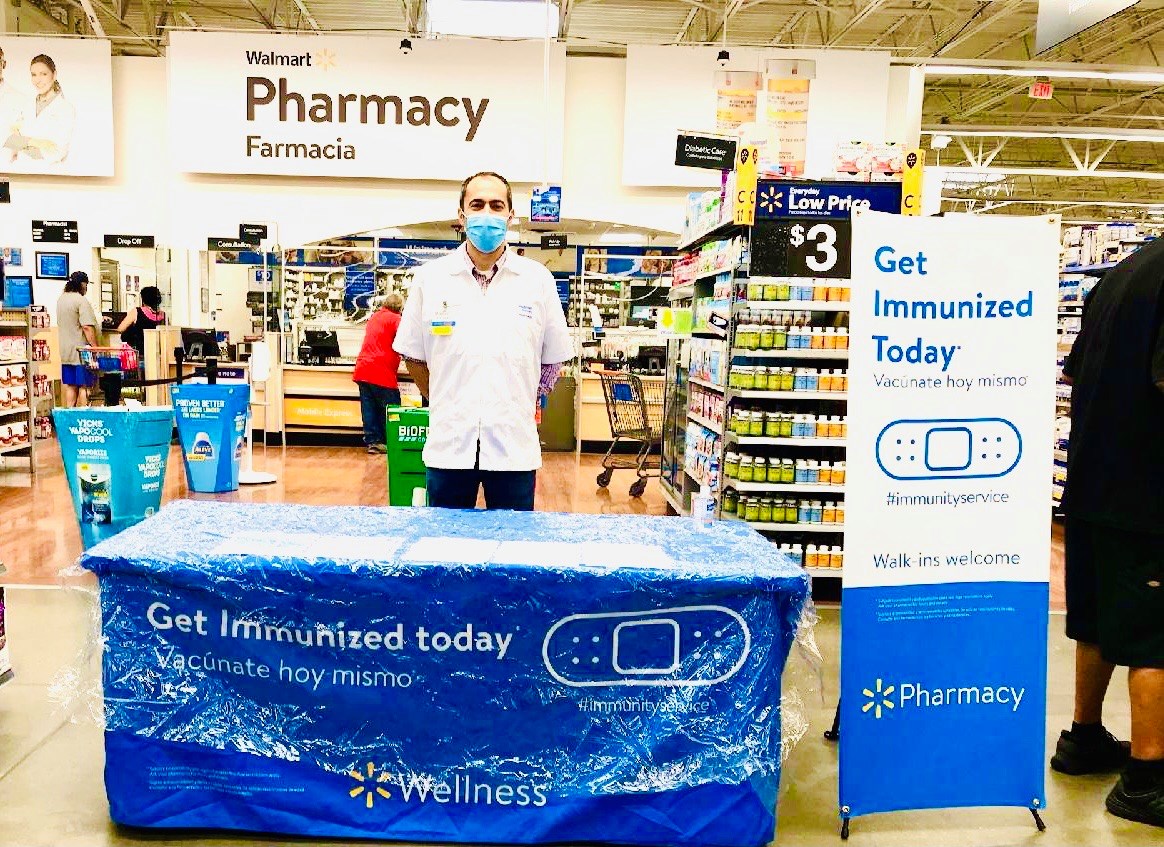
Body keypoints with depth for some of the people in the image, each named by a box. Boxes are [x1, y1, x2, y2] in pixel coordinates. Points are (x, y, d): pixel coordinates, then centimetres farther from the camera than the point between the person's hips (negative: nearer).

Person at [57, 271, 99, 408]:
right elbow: (87, 327, -21)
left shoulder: (61, 299, 13)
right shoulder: (81, 301, -14)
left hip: (66, 352, 8)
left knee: (70, 386, 11)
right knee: (84, 387, -4)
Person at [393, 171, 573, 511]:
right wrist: (447, 406, 9)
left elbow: (552, 359, 10)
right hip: (448, 445, 0)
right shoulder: (430, 278, 2)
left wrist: (516, 406, 9)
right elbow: (414, 356, 10)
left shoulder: (538, 279, 1)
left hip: (515, 448, 0)